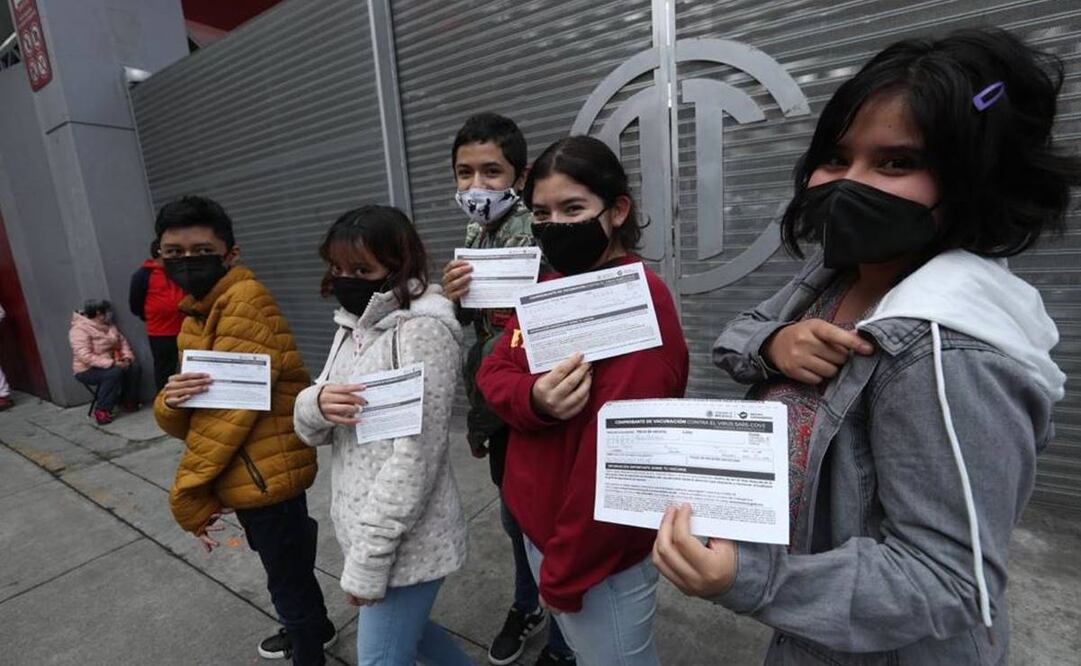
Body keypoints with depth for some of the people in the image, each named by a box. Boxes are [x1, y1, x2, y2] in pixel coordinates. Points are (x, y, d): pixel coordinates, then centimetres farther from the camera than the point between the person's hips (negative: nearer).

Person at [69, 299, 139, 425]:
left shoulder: (108, 326, 6)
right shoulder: (79, 330, -18)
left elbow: (123, 342, 8)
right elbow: (85, 357, -28)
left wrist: (127, 358, -11)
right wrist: (111, 363, -33)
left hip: (109, 364, 7)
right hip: (87, 370, -7)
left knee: (134, 367, -16)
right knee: (114, 373, -33)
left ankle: (128, 402, -2)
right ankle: (102, 411, -23)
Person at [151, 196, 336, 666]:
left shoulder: (245, 300, -19)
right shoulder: (196, 314, 11)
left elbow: (230, 406, -23)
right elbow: (183, 417, 6)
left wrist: (187, 494, -15)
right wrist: (169, 401, -17)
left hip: (265, 474, -9)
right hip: (246, 472, 10)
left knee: (287, 577, 11)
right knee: (286, 565, 28)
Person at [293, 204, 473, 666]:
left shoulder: (424, 330, -20)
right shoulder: (352, 325, 6)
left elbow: (415, 456, -23)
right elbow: (311, 428, 7)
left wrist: (367, 559, -19)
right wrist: (316, 403, -16)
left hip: (404, 540, -8)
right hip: (361, 528, 8)